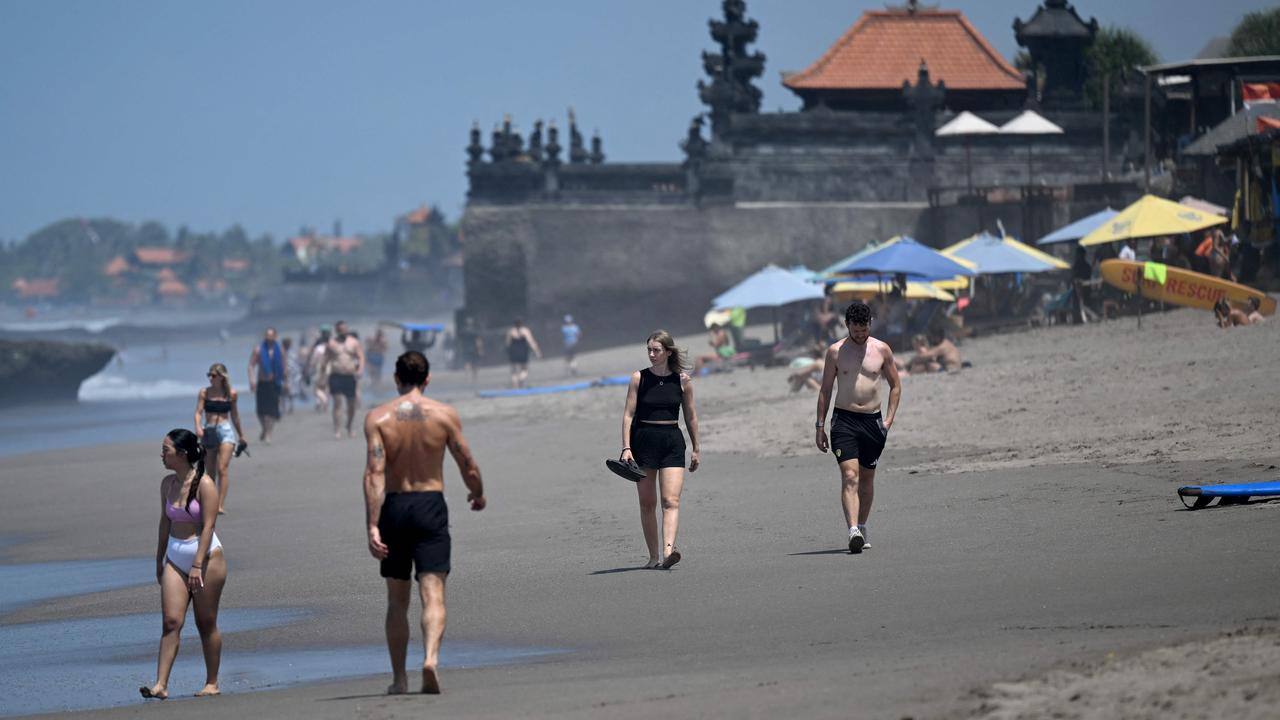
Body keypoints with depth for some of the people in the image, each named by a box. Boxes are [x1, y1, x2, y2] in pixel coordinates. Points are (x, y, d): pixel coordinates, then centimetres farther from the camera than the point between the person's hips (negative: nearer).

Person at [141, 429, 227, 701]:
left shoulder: (204, 484, -13)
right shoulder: (168, 484, 7)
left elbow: (207, 526, -16)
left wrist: (197, 565, -21)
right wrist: (159, 560, 15)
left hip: (206, 556, -5)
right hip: (175, 558, 5)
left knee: (206, 623, 3)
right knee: (171, 622, -5)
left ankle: (212, 683, 15)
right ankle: (161, 685, -10)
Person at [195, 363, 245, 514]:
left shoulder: (231, 394, 4)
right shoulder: (204, 393, 4)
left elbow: (235, 416, 15)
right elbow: (198, 412, -3)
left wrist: (241, 436, 23)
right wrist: (198, 428, -22)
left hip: (225, 430, -2)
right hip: (208, 432, 2)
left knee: (223, 469, -15)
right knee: (211, 471, 8)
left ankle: (221, 505, -19)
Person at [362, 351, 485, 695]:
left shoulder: (377, 417, -3)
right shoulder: (444, 414, -2)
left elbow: (374, 473, -12)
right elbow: (468, 467, 2)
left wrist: (373, 526, -15)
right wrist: (478, 495, 23)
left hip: (394, 506, 1)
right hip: (431, 505, -1)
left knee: (397, 599, 14)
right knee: (432, 592, -6)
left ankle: (399, 678, 17)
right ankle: (431, 658, -31)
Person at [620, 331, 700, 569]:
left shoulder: (683, 380, 2)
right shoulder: (639, 378, 0)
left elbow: (691, 417, 11)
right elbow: (628, 414, -1)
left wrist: (695, 449, 13)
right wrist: (626, 448, -10)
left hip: (672, 442, 0)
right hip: (643, 440, 0)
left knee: (671, 500, -15)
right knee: (647, 503, 4)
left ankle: (668, 551, -28)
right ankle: (653, 556, 12)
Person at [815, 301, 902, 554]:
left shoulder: (881, 350, 4)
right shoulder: (836, 351, 2)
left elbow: (895, 386, 13)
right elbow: (825, 390, 8)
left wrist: (889, 419, 2)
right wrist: (820, 426, 4)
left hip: (873, 420, 2)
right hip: (844, 420, -2)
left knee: (867, 478, 11)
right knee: (849, 476, -16)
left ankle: (862, 527, 26)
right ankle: (853, 531, -27)